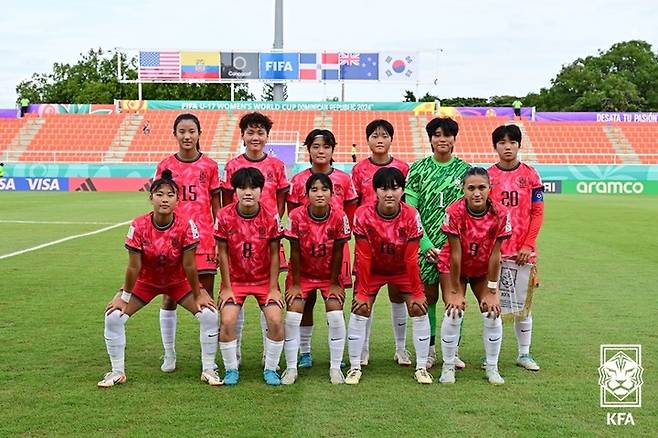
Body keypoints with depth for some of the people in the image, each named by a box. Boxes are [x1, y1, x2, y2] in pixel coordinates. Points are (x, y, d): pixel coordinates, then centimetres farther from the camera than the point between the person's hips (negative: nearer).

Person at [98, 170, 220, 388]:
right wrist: (123, 296, -11)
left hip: (178, 281, 0)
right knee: (113, 316, -12)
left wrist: (198, 295, -13)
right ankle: (117, 372, 7)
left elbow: (189, 265, -19)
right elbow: (134, 266, -17)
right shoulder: (139, 226, -25)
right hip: (146, 281, 1)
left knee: (209, 315, -17)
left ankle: (209, 370, 1)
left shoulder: (186, 225, -26)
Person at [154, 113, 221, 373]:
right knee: (169, 297, 5)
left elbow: (216, 206, 7)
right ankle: (169, 355, 18)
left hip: (204, 238, 0)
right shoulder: (166, 166, 4)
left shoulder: (210, 166, 4)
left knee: (206, 297, 2)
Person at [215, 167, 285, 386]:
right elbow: (222, 253, -6)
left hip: (264, 279, 0)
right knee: (227, 321, -18)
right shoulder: (225, 216, -14)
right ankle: (231, 369, 5)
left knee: (276, 320, -15)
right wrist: (226, 287, -6)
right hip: (235, 279, 0)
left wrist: (273, 288, -7)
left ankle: (270, 369, 6)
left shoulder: (271, 216, -13)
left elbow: (274, 254, -6)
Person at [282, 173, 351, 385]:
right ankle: (291, 368, 4)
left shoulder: (339, 216, -20)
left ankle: (335, 367, 5)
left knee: (336, 316, -12)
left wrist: (334, 283, -6)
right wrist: (295, 284, -8)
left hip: (329, 274, 0)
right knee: (292, 316, -11)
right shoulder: (296, 216, -21)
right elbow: (295, 252, -13)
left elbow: (337, 252, -11)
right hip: (302, 273, 0)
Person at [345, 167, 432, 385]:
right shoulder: (363, 215, -25)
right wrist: (362, 291, -16)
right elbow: (363, 258, -19)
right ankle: (355, 367, 3)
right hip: (372, 270, 0)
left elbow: (411, 259, -18)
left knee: (419, 310, -8)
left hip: (403, 270, 0)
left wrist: (417, 293, -15)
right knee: (359, 310, -9)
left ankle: (421, 367, 5)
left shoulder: (411, 216, -24)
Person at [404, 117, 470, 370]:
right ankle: (429, 349, 17)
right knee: (428, 296, 5)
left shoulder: (465, 170, 6)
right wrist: (426, 244, -9)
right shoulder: (419, 169, 3)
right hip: (426, 243, -1)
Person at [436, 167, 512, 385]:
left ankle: (492, 368, 11)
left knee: (493, 313, -7)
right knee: (454, 312, -15)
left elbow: (495, 254, -16)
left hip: (483, 270, 2)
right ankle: (448, 367, 4)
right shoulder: (455, 212, -27)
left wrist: (491, 291, -12)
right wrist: (455, 291, -18)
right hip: (453, 268, -2)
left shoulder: (500, 213, -22)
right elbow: (455, 254, -23)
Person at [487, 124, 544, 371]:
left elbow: (537, 213, 2)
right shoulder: (487, 176, 3)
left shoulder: (530, 175, 4)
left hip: (523, 251, 0)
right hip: (493, 249, 0)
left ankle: (524, 354, 19)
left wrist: (528, 246, -7)